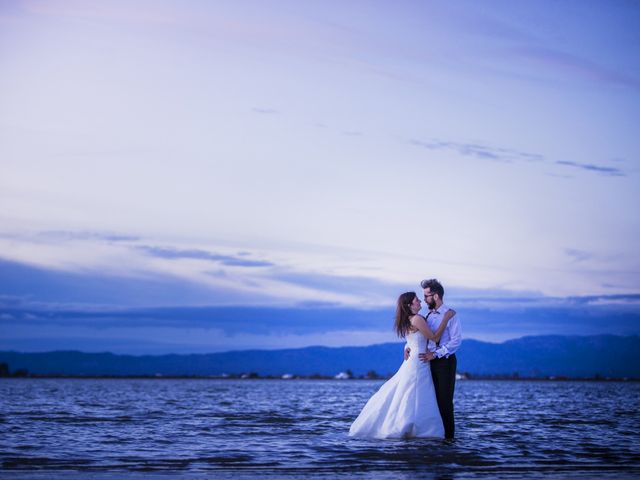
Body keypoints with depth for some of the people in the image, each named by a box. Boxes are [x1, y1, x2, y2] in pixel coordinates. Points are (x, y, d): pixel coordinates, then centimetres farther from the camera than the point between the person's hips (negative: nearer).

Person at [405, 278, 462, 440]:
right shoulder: (429, 315, 13)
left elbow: (456, 341, -15)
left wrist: (435, 354, -20)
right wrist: (408, 346, -4)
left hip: (445, 362, -7)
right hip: (431, 362, 7)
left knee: (444, 400, -4)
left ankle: (448, 435, 2)